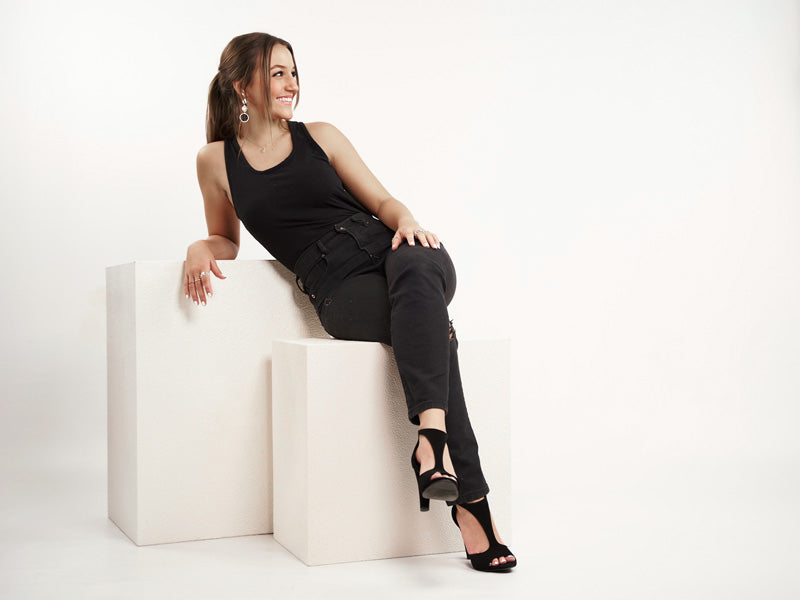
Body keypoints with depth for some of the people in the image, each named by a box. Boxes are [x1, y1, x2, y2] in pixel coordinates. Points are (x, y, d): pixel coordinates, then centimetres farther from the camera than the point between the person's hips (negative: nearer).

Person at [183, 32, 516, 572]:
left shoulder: (320, 137, 17)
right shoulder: (216, 162, 15)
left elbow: (381, 201, 16)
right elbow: (228, 240, 26)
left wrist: (406, 220, -8)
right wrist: (202, 248, 2)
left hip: (391, 250, 2)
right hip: (340, 289, -2)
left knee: (414, 266, -39)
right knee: (434, 327, -35)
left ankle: (431, 434, -51)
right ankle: (470, 499, -41)